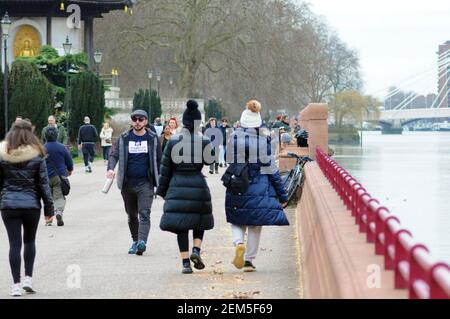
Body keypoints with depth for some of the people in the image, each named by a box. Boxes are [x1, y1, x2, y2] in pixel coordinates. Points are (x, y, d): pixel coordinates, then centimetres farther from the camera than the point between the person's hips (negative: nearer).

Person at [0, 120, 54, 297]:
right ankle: (28, 278, 13)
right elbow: (43, 184, -2)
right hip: (31, 204, 0)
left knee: (14, 244, 2)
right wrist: (49, 208, 4)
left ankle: (16, 284, 0)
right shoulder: (36, 156, -4)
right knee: (29, 241, 18)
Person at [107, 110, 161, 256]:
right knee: (132, 215, 13)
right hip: (128, 182, 3)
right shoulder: (124, 138, 5)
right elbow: (114, 155, 1)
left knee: (144, 213, -16)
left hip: (145, 183, -3)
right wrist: (111, 168, -20)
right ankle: (135, 241, 27)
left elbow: (159, 160, 8)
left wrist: (160, 180, 7)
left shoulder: (153, 138, 3)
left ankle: (142, 242, -28)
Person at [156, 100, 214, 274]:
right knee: (200, 221, 18)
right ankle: (196, 250, -4)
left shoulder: (173, 141, -3)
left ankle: (185, 262, 0)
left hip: (177, 187, 1)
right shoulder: (204, 141, -8)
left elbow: (165, 169, 2)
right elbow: (209, 161, 8)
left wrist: (163, 190, 11)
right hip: (198, 186, -1)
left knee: (181, 226, 5)